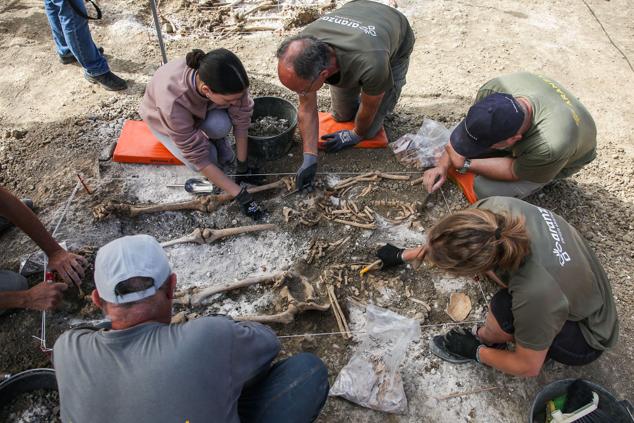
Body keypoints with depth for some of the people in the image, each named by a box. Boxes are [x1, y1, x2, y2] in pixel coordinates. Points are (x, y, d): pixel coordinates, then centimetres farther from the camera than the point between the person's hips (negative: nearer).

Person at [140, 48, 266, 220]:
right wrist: (240, 195, -35)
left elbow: (241, 120, -22)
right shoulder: (173, 101, -44)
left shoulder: (228, 80, -37)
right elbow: (197, 156, -36)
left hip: (201, 109, 2)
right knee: (208, 157, -22)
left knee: (220, 126, -30)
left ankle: (216, 139, 4)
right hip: (161, 116, -2)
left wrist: (243, 166, -16)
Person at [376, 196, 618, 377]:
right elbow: (447, 241, -6)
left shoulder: (536, 294, -42)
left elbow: (529, 368, -21)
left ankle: (484, 340, 3)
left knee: (504, 309, -32)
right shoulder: (497, 207, -29)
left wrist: (477, 352, -6)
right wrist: (403, 256, 6)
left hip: (586, 340, -6)